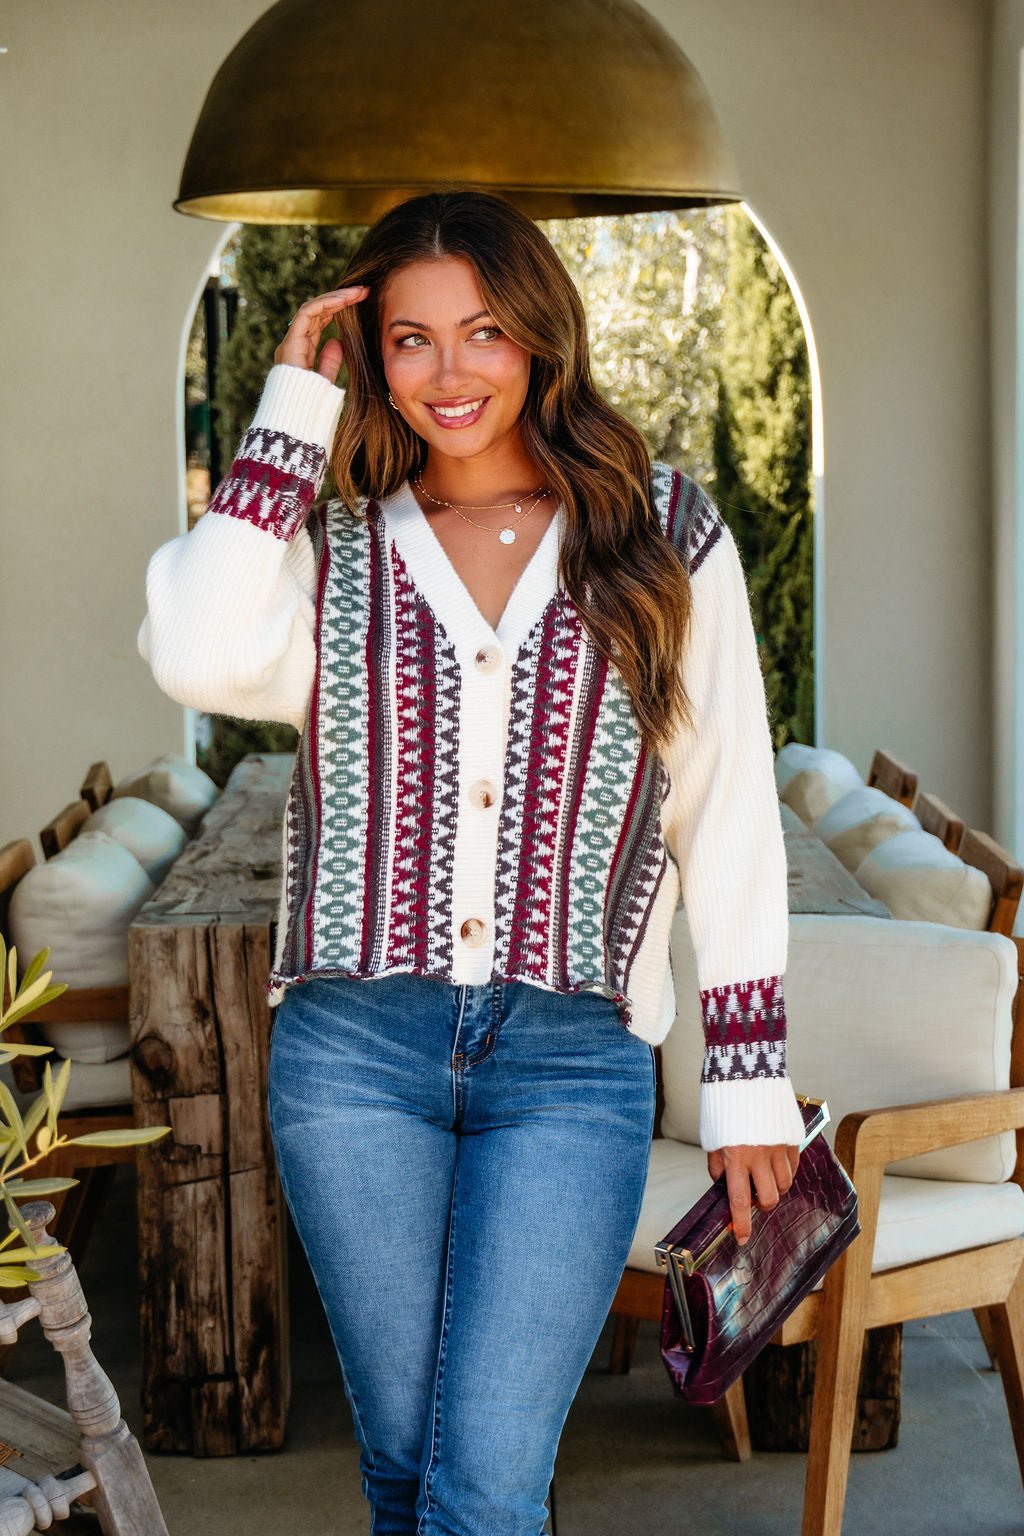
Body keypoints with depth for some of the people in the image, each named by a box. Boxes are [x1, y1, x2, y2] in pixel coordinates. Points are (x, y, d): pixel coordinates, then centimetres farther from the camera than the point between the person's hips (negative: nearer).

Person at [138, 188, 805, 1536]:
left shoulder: (665, 537, 5)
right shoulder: (334, 549, 8)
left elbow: (731, 816, 6)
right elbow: (200, 658, -15)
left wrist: (750, 1082, 2)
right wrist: (292, 413, -5)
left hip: (572, 1065, -1)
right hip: (354, 1051, 2)